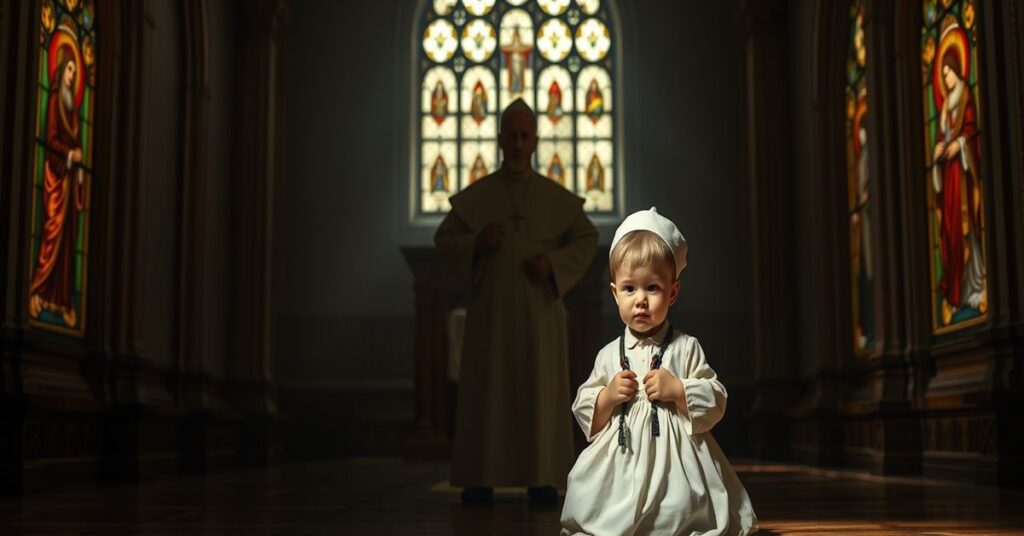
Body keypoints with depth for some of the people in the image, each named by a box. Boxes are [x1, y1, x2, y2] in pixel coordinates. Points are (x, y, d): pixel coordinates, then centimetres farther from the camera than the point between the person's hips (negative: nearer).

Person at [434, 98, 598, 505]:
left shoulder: (556, 196, 3)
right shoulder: (474, 195, 4)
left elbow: (587, 240, 5)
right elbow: (443, 241, 5)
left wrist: (553, 264, -13)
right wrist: (475, 243, -17)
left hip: (539, 308, 0)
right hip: (492, 307, 0)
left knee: (541, 391, -3)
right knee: (485, 391, -3)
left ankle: (541, 479, 4)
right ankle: (482, 478, 4)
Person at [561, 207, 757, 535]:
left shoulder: (685, 348, -1)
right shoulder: (609, 355, 5)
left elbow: (716, 403, -2)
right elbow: (583, 413, 9)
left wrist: (677, 389, -15)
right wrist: (607, 397, -9)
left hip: (674, 462, -2)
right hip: (620, 464, 2)